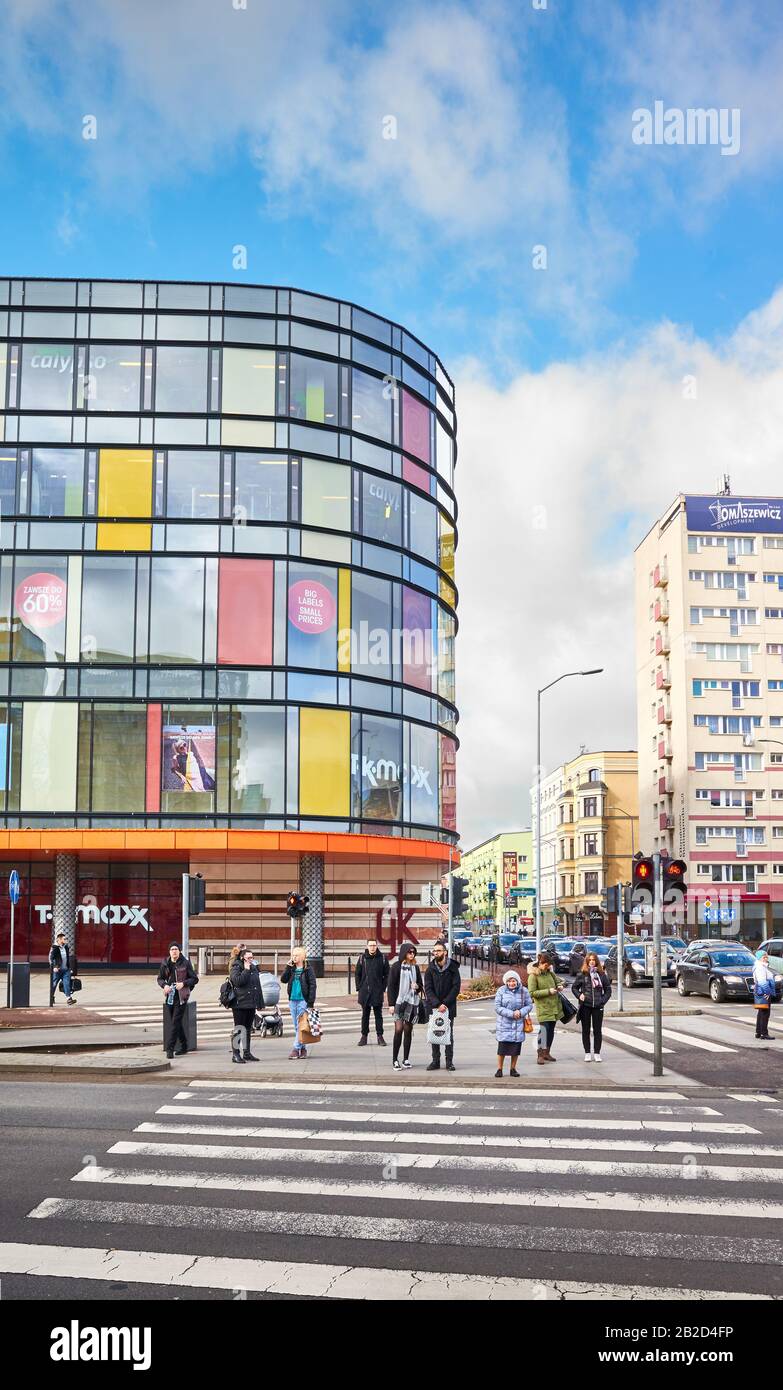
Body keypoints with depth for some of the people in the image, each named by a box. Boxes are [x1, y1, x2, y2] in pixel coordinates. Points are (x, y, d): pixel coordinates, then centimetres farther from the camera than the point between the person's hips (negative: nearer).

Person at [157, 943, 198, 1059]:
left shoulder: (185, 963, -4)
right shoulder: (165, 963, 6)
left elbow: (195, 979, -1)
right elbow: (160, 978, 14)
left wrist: (183, 983, -16)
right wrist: (164, 985, -7)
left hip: (181, 996, -5)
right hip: (170, 996, 5)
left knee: (175, 1021, -10)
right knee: (174, 1022, 10)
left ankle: (170, 1049, -10)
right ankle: (183, 1046, 24)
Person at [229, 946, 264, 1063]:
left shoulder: (254, 967, 14)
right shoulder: (235, 968, -7)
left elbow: (258, 985, 18)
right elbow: (238, 981, -24)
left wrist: (260, 1002, 16)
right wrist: (246, 969, -19)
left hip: (251, 1004, 7)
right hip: (240, 1004, -7)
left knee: (248, 1029, 12)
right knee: (239, 1029, -3)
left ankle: (247, 1053, 19)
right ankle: (235, 1054, 2)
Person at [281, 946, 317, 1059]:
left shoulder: (308, 969, -5)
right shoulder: (292, 969, 11)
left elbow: (312, 985, -8)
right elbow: (283, 980, 2)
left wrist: (311, 1002, -13)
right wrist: (288, 967, -7)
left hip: (303, 1000, -6)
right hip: (292, 1000, 6)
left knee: (301, 1026, -8)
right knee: (296, 1027, 10)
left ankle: (296, 1049, -9)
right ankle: (302, 1049, 18)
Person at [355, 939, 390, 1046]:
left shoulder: (382, 958, 0)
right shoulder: (362, 958, 3)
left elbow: (386, 975, 3)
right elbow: (357, 974, 8)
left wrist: (383, 989, -3)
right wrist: (358, 989, 1)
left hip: (378, 993, -1)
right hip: (364, 992, 1)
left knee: (378, 1015, 4)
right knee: (365, 1015, 8)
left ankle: (380, 1036, 10)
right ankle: (364, 1035, 16)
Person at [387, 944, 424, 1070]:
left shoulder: (415, 967, 11)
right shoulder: (397, 966, -3)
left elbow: (421, 985, 18)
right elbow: (391, 986, -4)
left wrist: (417, 987, -6)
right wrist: (391, 1004, -9)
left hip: (412, 1002, 4)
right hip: (399, 1001, -4)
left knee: (408, 1030, 6)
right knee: (398, 1030, -11)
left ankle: (406, 1059, 13)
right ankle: (395, 1059, -4)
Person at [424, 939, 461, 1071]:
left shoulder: (453, 968, -2)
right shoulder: (430, 968, 2)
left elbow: (456, 988, -6)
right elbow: (428, 988, -4)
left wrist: (445, 1003, -15)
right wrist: (437, 1004, -16)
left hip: (449, 1006, -2)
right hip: (433, 1007, 2)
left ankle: (449, 1061, 9)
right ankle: (435, 1061, 11)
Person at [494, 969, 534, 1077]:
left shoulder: (523, 991, 0)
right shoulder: (501, 991, -6)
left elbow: (529, 1005, 3)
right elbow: (497, 1007, -9)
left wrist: (521, 1012, -17)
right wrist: (511, 1013, -19)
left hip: (518, 1025, 2)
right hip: (504, 1024, -2)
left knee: (516, 1047, 5)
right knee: (502, 1047, -3)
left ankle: (513, 1068, 19)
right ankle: (499, 1069, 9)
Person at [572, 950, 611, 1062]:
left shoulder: (601, 974, 3)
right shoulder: (582, 974, 1)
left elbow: (608, 989, 9)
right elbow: (574, 987, 9)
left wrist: (603, 1000, -3)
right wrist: (579, 995, -7)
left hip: (598, 1006, 0)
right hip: (585, 1006, 0)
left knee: (597, 1030, 3)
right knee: (586, 1030, 6)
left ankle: (596, 1053, 11)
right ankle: (587, 1053, 13)